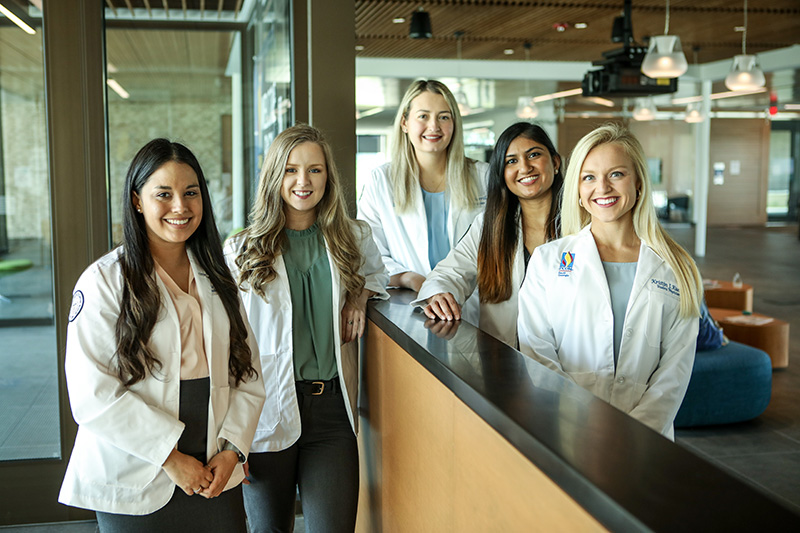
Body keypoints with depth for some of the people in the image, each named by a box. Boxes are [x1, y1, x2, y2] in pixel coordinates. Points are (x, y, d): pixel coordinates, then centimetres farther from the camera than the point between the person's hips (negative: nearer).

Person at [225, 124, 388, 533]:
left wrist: (360, 296, 4)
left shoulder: (354, 238, 7)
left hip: (332, 407, 1)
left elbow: (376, 274, 29)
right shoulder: (241, 249, 2)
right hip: (266, 409, -1)